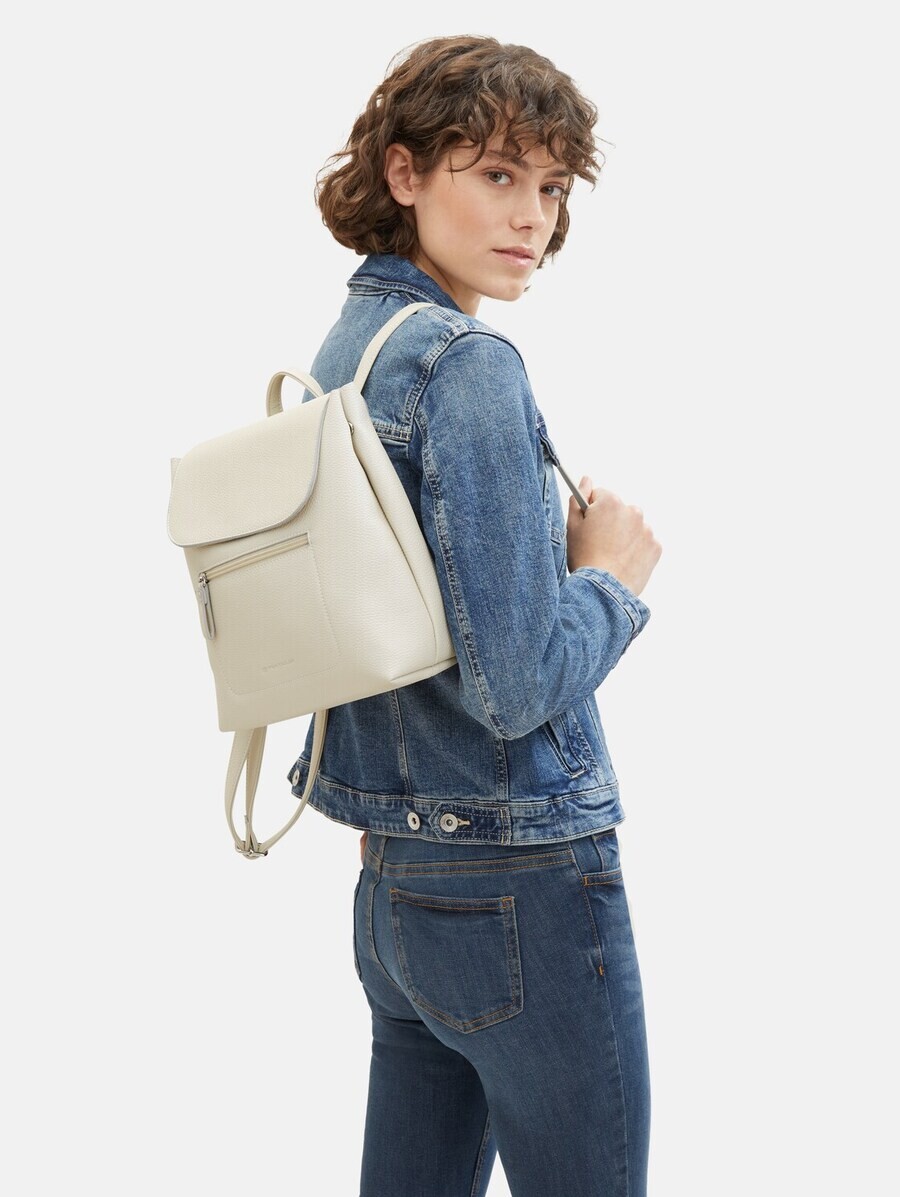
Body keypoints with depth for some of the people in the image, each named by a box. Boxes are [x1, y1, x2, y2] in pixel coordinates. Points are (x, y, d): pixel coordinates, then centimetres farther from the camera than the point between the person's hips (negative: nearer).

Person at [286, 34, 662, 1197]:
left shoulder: (339, 350, 9)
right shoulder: (469, 366, -17)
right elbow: (515, 684, -23)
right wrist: (614, 577, -5)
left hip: (393, 881, 8)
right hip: (520, 882, -8)